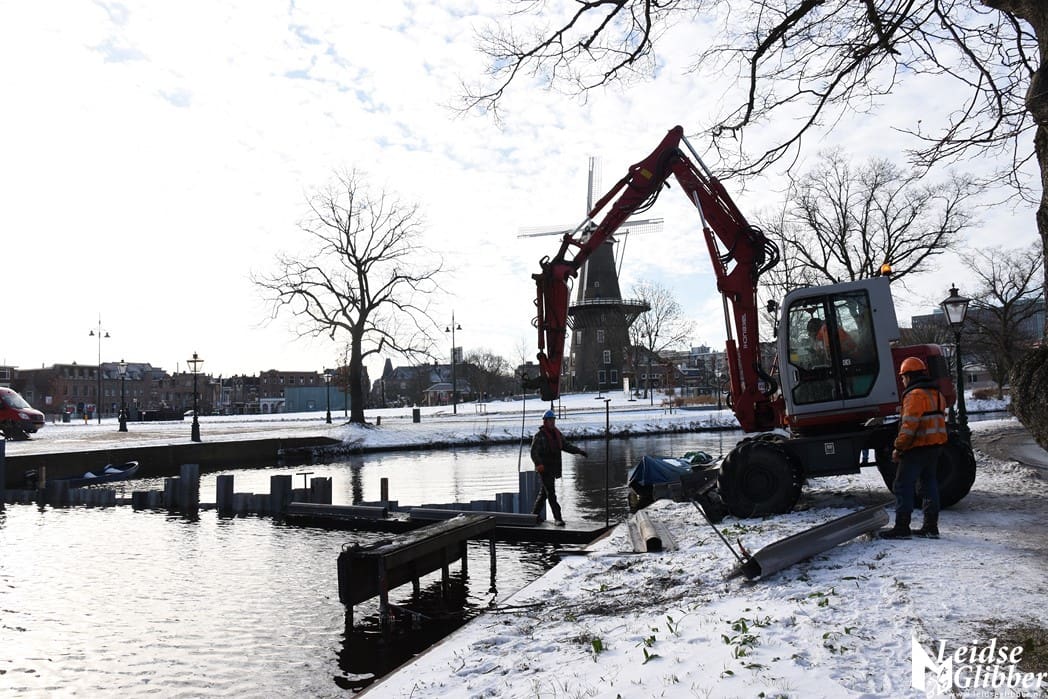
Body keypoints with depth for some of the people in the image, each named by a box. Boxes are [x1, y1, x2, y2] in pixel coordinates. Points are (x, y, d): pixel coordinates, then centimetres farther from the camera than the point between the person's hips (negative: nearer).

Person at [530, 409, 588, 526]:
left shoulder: (557, 434, 12)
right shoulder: (540, 435, -10)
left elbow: (566, 446, 16)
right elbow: (534, 452, -19)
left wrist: (580, 451, 2)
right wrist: (538, 464, -35)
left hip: (553, 469, 7)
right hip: (544, 469, -7)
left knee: (544, 493, 15)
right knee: (551, 493, -9)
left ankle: (534, 515, 26)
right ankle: (558, 518, -7)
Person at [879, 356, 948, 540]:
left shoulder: (915, 395, -15)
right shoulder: (936, 394, 15)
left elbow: (909, 425, -21)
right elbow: (938, 422, 19)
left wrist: (899, 447, -17)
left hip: (918, 447, -9)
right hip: (936, 446, 9)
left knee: (903, 486, -4)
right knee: (930, 484, 13)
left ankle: (901, 527, -4)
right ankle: (931, 526, 16)